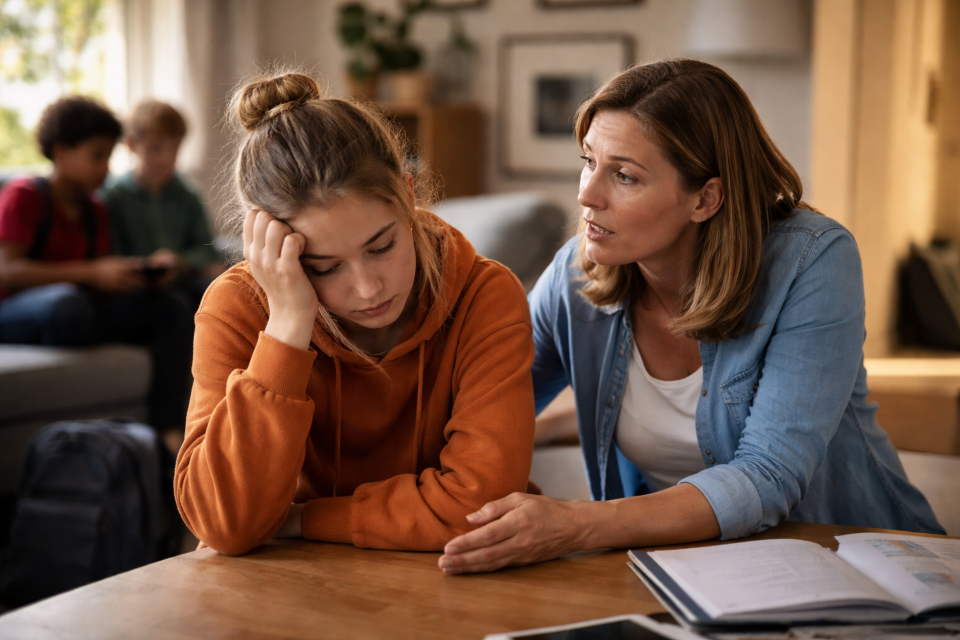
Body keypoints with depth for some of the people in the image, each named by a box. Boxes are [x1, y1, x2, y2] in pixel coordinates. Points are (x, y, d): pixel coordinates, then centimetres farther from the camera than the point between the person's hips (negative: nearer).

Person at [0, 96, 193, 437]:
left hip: (76, 309, 7)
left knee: (170, 310, -11)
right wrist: (91, 273, -23)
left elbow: (102, 284, 12)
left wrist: (141, 276, -11)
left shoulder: (94, 210, 16)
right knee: (66, 301, -41)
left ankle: (166, 432, -24)